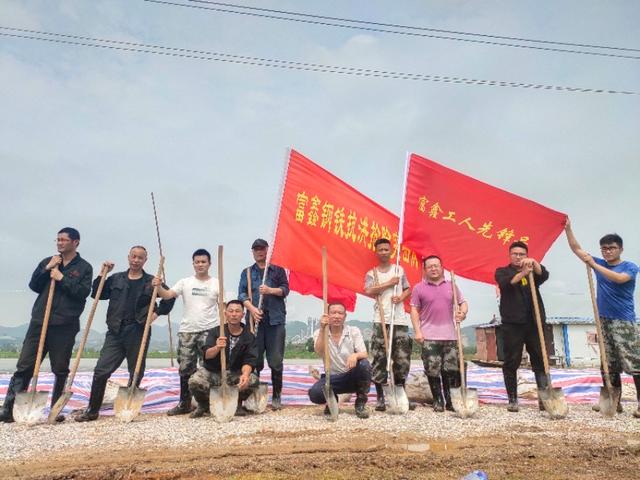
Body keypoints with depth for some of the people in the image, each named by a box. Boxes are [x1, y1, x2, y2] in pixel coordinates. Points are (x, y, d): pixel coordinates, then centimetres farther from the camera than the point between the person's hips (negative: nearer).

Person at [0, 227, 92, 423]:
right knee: (24, 366, 0)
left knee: (60, 370, 4)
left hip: (65, 326, -3)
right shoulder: (47, 262, 14)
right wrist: (47, 269, -6)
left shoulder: (84, 267, 2)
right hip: (39, 322, 3)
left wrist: (62, 278, -13)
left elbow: (83, 293, -10)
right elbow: (33, 286, 6)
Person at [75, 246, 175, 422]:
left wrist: (158, 312, 0)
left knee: (136, 373, 5)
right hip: (115, 331, 2)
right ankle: (92, 410, 12)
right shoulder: (116, 278, 12)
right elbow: (97, 294, 12)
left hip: (138, 332, -2)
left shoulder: (151, 281, 4)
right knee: (101, 371, -1)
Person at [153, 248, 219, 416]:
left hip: (209, 331, -2)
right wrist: (158, 286, -27)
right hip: (187, 331, 2)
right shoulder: (185, 282, 5)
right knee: (185, 369, 9)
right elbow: (167, 295, -7)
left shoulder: (217, 283, 2)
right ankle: (184, 404, 23)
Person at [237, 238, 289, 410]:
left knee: (276, 360, -2)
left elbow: (285, 289, 4)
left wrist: (270, 290, -16)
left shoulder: (278, 270, 14)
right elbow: (241, 294, 3)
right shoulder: (247, 272, 15)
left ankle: (276, 396, 7)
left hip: (275, 319, -1)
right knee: (254, 359, 3)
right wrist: (252, 309, -14)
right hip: (255, 319, 1)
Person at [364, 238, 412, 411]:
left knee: (403, 359, 2)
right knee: (379, 359, -3)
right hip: (381, 320, -2)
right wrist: (390, 283, -7)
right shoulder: (372, 273, 7)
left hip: (400, 320, 2)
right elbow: (368, 291, -10)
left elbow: (408, 289, 16)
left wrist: (401, 297, -6)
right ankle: (380, 398, 6)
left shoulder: (399, 270, 14)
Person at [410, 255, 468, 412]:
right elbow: (414, 310, 2)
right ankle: (438, 401, 15)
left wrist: (463, 313, -10)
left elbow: (463, 303, 14)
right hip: (429, 337, -2)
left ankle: (451, 401, 17)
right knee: (433, 370, 0)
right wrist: (417, 331, -6)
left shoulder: (451, 286, 12)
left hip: (450, 336, 2)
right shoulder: (419, 288, 3)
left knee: (452, 370, 4)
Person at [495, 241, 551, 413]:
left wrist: (534, 263, -28)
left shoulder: (532, 272, 15)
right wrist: (523, 273, -32)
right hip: (512, 323, -2)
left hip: (534, 323, 2)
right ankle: (512, 400, 10)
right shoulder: (502, 271, 8)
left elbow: (544, 275, -8)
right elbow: (506, 283, -15)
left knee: (540, 360, 0)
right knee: (511, 363, 1)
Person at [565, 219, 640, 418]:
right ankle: (615, 402, 19)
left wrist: (594, 265, -26)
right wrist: (568, 228, 1)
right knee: (609, 364, 10)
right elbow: (577, 249, 10)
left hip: (624, 322, -5)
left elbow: (618, 278, -26)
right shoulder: (600, 264, 10)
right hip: (604, 321, 6)